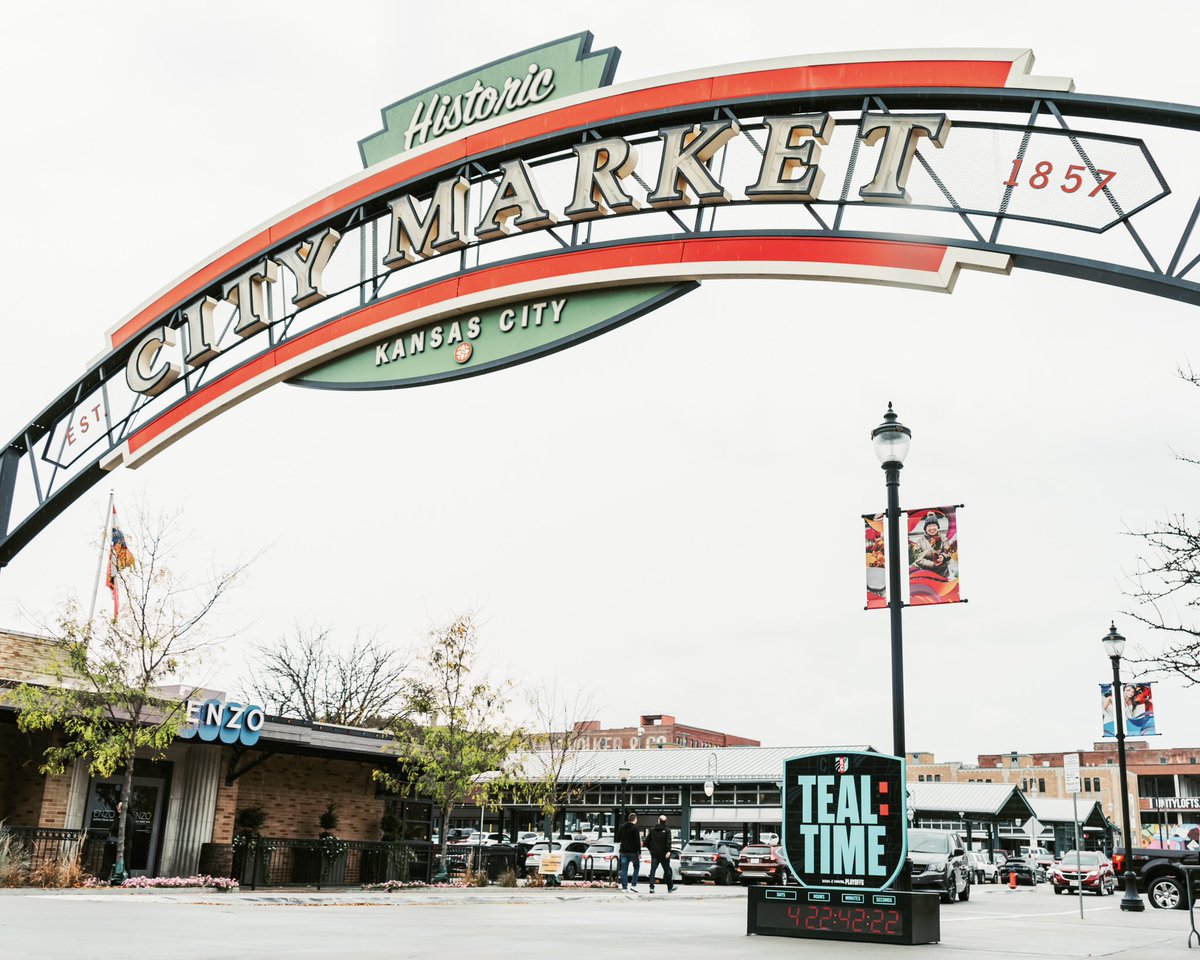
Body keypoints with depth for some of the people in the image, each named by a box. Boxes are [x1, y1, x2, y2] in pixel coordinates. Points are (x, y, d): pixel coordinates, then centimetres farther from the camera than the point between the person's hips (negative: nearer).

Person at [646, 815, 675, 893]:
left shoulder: (652, 829, 7)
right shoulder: (667, 830, -5)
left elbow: (647, 841, 11)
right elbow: (668, 842, -18)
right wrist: (668, 851, -23)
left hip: (654, 853, 2)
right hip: (663, 854, -2)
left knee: (653, 870, 0)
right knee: (667, 870, 9)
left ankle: (651, 887, -13)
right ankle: (670, 888, 19)